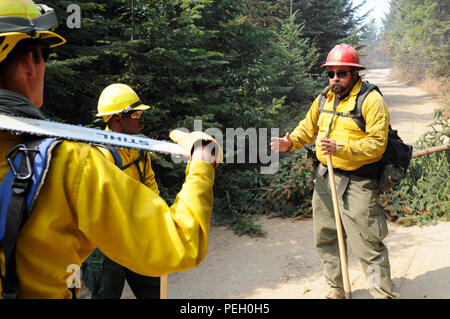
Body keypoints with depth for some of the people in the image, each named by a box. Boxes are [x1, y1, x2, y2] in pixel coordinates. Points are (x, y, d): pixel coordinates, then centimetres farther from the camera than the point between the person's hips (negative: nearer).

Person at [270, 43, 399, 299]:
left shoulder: (371, 101, -12)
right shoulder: (324, 99, 9)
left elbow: (377, 143, -19)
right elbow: (308, 128, 16)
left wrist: (340, 148, -30)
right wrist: (290, 143, -3)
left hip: (356, 182, -7)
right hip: (325, 176, 7)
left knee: (367, 245, -5)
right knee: (325, 238, 17)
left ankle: (385, 294, 12)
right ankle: (336, 290, 34)